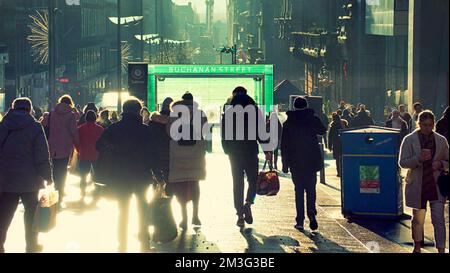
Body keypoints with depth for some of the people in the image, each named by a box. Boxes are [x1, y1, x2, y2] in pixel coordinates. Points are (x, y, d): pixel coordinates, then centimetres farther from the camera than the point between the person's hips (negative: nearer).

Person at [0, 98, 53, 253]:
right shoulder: (35, 127, -10)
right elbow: (42, 156, -13)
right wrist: (48, 177, -6)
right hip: (30, 180, -2)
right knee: (31, 213, 15)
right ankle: (32, 246, 23)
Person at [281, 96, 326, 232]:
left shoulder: (288, 123, -1)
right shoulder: (313, 120, -2)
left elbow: (284, 145, -1)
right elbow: (322, 130, 18)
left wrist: (285, 164, 4)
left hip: (295, 163, 0)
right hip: (312, 161, 0)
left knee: (299, 191, 6)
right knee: (310, 189, 8)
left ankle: (300, 220, 3)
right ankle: (311, 212, -16)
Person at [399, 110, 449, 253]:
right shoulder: (409, 140, -3)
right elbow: (402, 162, -6)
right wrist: (419, 159, -23)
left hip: (436, 186, 1)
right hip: (417, 186, -1)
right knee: (418, 219, 13)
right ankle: (417, 247, 32)